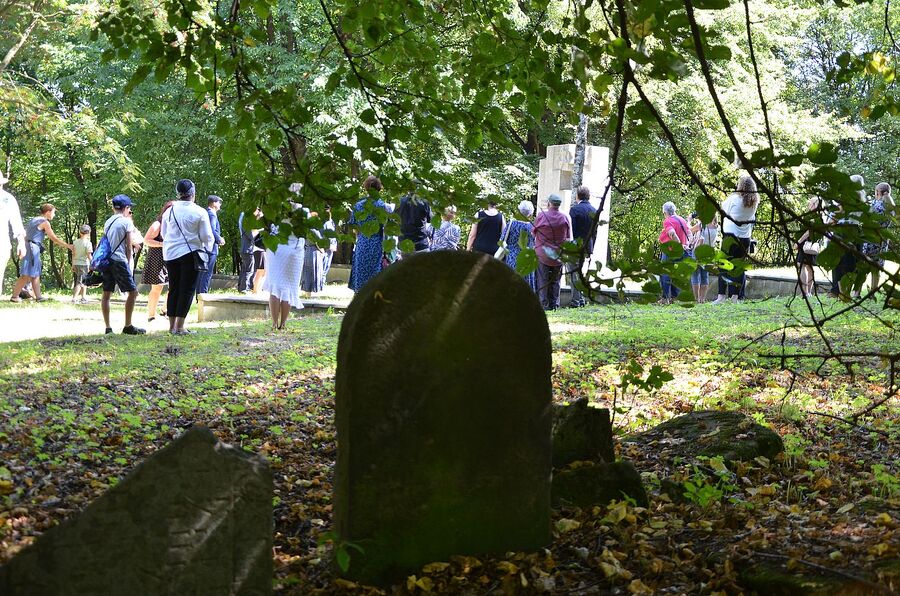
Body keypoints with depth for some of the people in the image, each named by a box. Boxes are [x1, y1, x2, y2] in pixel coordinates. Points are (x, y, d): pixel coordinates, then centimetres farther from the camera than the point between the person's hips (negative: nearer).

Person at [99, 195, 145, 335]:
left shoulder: (108, 222, 16)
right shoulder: (127, 221, -3)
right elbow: (128, 246, -3)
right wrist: (128, 263, 6)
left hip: (106, 259, 7)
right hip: (119, 260, -7)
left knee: (106, 294, 7)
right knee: (132, 291, -1)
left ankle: (108, 327, 6)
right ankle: (128, 326, -3)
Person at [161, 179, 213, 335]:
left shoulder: (169, 211, 4)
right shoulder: (199, 212, -8)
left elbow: (163, 233, 15)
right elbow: (207, 236, -5)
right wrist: (208, 247, 17)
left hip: (170, 253, 4)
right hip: (190, 253, -4)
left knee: (173, 288, 12)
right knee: (187, 289, -1)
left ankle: (172, 325, 14)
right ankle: (179, 326, -5)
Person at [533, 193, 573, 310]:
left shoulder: (541, 216, -9)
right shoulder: (565, 218, -2)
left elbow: (533, 233, 4)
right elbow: (569, 238, 8)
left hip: (542, 253, -2)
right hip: (559, 255, 2)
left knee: (543, 280, 3)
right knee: (555, 281, 10)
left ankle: (544, 304, 0)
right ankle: (554, 304, 11)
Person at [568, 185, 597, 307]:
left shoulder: (575, 209, -12)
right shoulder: (594, 210, 6)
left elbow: (571, 230, -15)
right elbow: (594, 232, 10)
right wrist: (590, 250, 16)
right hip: (587, 247, 6)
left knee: (573, 274, -1)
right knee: (580, 273, 17)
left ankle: (575, 300, -3)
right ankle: (582, 299, 20)